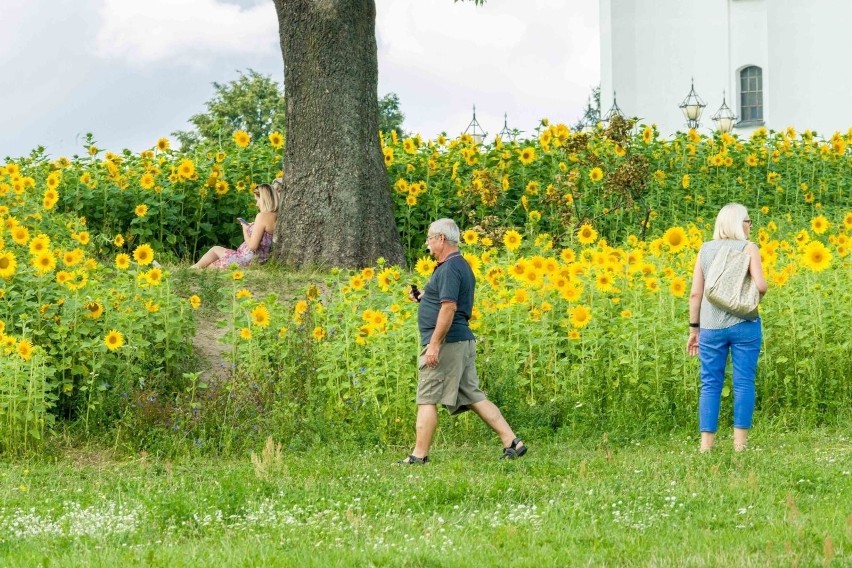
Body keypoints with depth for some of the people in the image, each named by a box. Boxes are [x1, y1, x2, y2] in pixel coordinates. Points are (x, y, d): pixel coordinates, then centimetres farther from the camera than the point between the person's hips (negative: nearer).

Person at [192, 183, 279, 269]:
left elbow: (252, 246, -22)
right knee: (216, 249, 25)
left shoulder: (262, 216, -20)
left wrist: (245, 230, -6)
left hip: (247, 260, -9)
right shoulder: (276, 217, 4)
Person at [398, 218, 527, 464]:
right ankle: (512, 442, 5)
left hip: (446, 342, -10)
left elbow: (449, 307, -24)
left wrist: (434, 344, -24)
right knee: (473, 397, 10)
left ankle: (419, 455, -1)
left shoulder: (449, 268, -15)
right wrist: (423, 297, 17)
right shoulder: (462, 265, 18)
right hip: (463, 341, 10)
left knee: (427, 399, -3)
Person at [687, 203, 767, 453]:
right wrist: (757, 293, 10)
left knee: (710, 384, 6)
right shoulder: (748, 248, -4)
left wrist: (693, 329, 12)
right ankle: (740, 442, 3)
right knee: (743, 383, 4)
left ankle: (706, 444, 3)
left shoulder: (705, 249, 6)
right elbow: (761, 286, -14)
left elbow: (695, 293, 5)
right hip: (743, 324, -3)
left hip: (711, 326, 3)